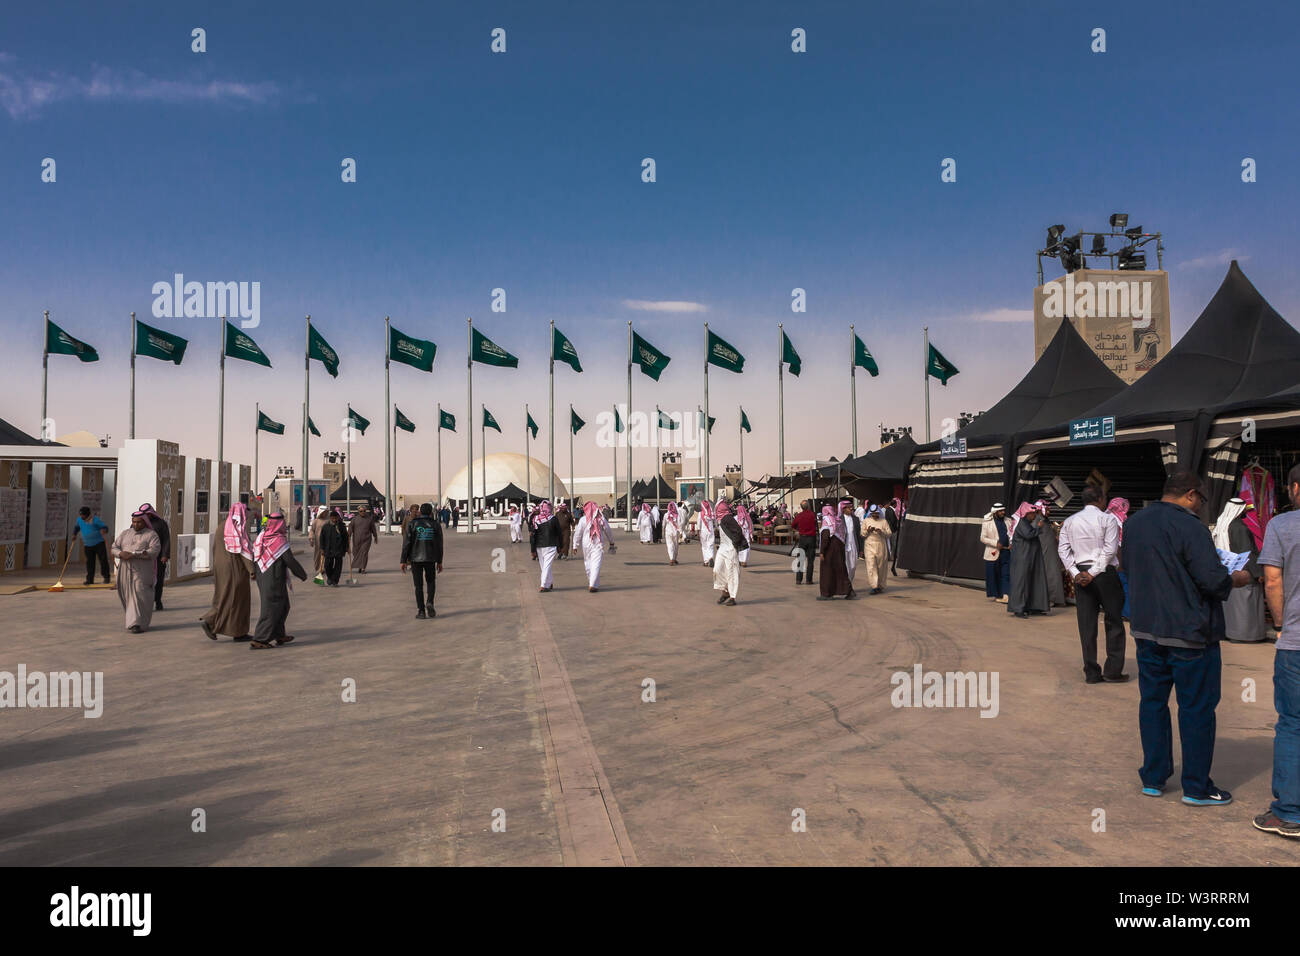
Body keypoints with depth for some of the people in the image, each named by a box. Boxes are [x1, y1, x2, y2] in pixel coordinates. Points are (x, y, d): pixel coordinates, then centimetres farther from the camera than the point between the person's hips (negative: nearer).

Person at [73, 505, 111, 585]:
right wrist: (74, 534, 11)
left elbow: (105, 527, -9)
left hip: (99, 543, -5)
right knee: (89, 562, 4)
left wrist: (103, 530, -31)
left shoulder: (95, 519, -9)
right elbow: (77, 527, 26)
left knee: (103, 560, -6)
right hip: (88, 545, 5)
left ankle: (107, 577, 3)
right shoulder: (79, 520, 6)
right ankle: (90, 579, 8)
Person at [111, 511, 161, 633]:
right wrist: (121, 554, -15)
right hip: (126, 570, 5)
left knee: (140, 596, -10)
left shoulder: (151, 535, -1)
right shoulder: (125, 534, 14)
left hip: (142, 571, -5)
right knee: (128, 595, 7)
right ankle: (133, 620, 26)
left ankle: (140, 624, -9)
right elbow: (114, 548, 7)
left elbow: (154, 551, -14)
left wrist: (134, 554, -21)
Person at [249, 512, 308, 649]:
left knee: (282, 606, 20)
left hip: (262, 579, 8)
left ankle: (279, 636, 27)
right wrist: (303, 575, -3)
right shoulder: (280, 541, -19)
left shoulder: (261, 537, 1)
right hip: (275, 580, -8)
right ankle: (258, 640, -1)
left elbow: (254, 558, 7)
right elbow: (291, 561, -16)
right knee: (271, 610, 0)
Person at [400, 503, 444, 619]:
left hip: (415, 558, -1)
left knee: (418, 585, 5)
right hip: (430, 559, 1)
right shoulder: (436, 525, 2)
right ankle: (429, 602, -4)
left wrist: (403, 561, -2)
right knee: (431, 582, 18)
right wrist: (439, 562, 11)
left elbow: (406, 543, -6)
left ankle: (421, 611, 3)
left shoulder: (412, 524, -2)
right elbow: (439, 545, 3)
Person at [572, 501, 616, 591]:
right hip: (598, 544, 0)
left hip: (586, 544, 1)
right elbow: (608, 531, 7)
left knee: (588, 563, 15)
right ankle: (593, 585, -12)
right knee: (596, 564, -3)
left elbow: (578, 534, -3)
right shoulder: (601, 518, -2)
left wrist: (575, 546, 6)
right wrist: (611, 542, 21)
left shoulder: (583, 519, -6)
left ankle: (591, 583, 26)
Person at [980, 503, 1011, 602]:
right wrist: (996, 543, -15)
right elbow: (982, 538, -3)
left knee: (1006, 574, -5)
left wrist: (1011, 544, -1)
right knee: (993, 575, 4)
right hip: (993, 553, -3)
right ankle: (993, 595, 18)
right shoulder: (987, 523, -1)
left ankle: (1005, 596, -8)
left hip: (1006, 552, 3)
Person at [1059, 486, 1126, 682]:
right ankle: (1113, 670, 6)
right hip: (1106, 574, -4)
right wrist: (1093, 572, -12)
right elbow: (1110, 549, -13)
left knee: (1086, 624, 5)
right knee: (1114, 622, 7)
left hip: (1081, 574, 4)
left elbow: (1063, 549, 2)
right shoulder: (1108, 519, -4)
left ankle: (1091, 673, 8)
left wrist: (1075, 573, -2)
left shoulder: (1070, 521, 9)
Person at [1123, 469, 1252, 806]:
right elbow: (1213, 580, -20)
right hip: (1189, 633, -7)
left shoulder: (1133, 523, 6)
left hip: (1146, 630, 7)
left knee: (1152, 701, 14)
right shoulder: (1189, 526, -18)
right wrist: (1237, 579, 0)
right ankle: (1196, 787, 13)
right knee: (1197, 708, 5)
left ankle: (1153, 778, 21)